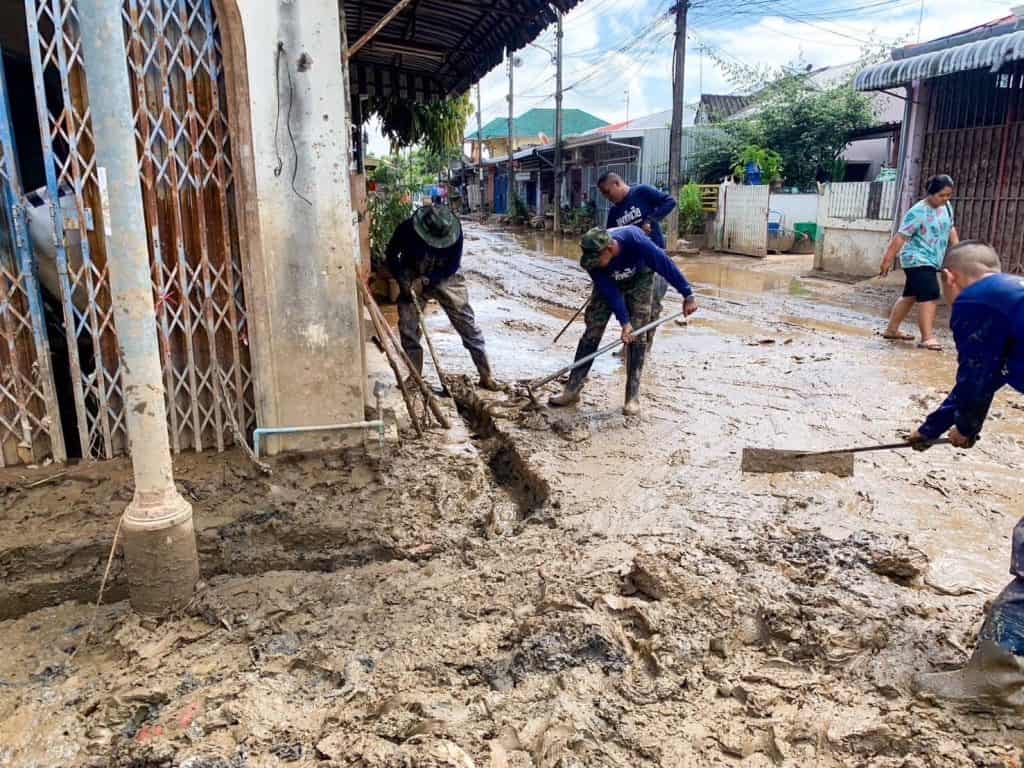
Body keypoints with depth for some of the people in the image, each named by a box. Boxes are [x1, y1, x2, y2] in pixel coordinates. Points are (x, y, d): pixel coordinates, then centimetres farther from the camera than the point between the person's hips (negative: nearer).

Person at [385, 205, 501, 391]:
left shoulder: (454, 231, -25)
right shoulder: (407, 228, -25)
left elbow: (452, 265, -16)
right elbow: (391, 255, -9)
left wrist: (426, 280, -24)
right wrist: (403, 281, -21)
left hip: (446, 279, 0)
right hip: (413, 280, 1)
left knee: (468, 325, -5)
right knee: (407, 326, -4)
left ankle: (486, 375, 2)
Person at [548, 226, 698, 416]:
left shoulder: (636, 241, -40)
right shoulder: (592, 261, -32)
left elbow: (667, 265, -29)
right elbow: (610, 291, -25)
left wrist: (688, 294, -22)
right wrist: (624, 322, -30)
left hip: (639, 280, -1)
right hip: (609, 282, 2)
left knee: (637, 335, -11)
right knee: (592, 331, -5)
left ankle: (633, 397, -6)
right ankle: (572, 390, 0)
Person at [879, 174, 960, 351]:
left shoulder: (947, 206, 8)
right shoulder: (918, 212, -16)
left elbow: (951, 230, 20)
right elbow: (901, 237, -17)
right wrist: (888, 260, -18)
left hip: (932, 261, 9)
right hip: (918, 260, -9)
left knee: (910, 296, 14)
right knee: (930, 296, -18)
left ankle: (891, 330, 24)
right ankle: (927, 338, -20)